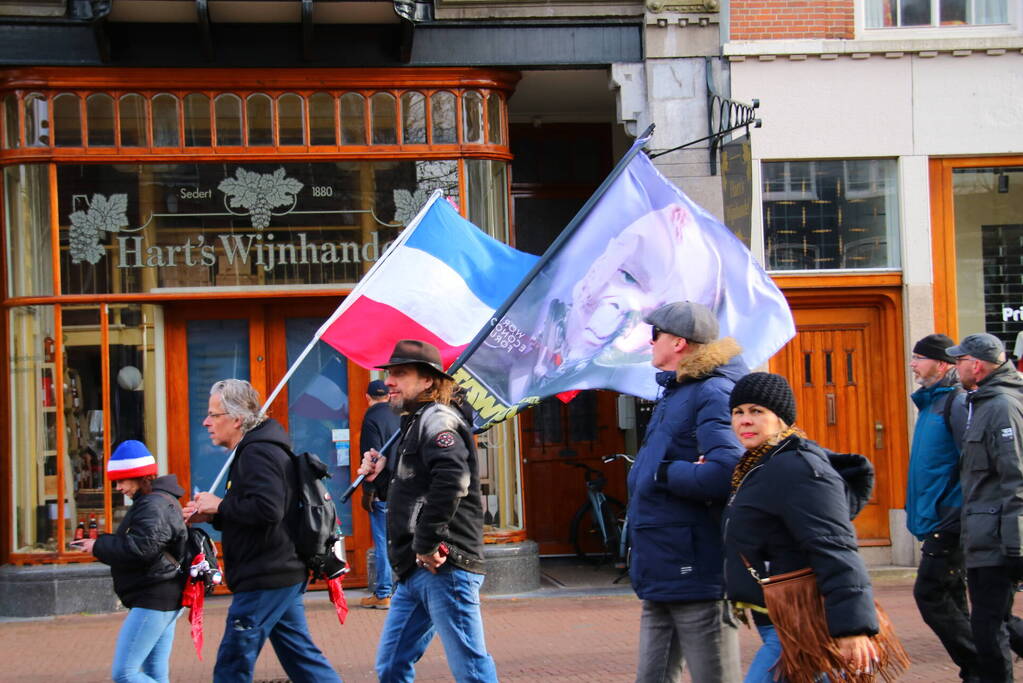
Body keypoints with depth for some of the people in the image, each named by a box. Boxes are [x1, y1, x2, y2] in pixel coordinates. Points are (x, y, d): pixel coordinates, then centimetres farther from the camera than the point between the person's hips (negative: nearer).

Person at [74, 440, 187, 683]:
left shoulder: (154, 506, -15)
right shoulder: (162, 500, 19)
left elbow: (141, 549, -26)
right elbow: (134, 545, 23)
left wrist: (99, 546, -13)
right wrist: (100, 543, 7)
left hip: (154, 600, -11)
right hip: (164, 600, 11)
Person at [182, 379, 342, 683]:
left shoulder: (257, 453, -14)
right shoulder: (257, 449, 19)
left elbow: (267, 508, -29)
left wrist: (220, 505, -15)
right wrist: (211, 515, 10)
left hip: (265, 579, -11)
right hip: (284, 573, 11)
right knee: (302, 658, 12)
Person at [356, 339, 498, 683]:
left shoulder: (437, 418, -8)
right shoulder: (414, 424, 23)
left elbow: (451, 480, -27)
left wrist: (427, 543, -24)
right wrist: (382, 475, 12)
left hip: (443, 565, -10)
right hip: (416, 571, 10)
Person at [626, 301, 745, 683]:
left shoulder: (713, 394, -15)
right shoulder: (673, 395, 18)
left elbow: (726, 473, -29)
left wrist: (662, 472, -16)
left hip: (698, 577, -10)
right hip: (660, 578, 10)